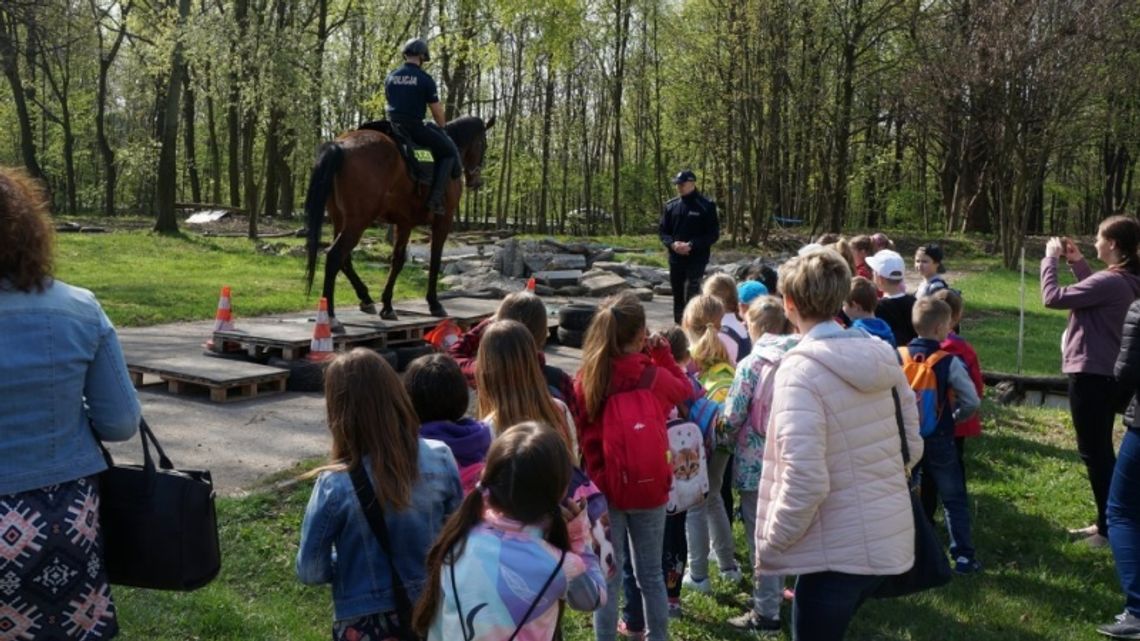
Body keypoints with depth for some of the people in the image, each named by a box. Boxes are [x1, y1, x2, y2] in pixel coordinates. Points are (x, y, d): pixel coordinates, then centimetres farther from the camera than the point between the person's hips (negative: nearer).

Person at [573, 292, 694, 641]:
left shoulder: (586, 381, -13)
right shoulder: (656, 377, -11)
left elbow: (582, 440, -6)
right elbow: (685, 390, 12)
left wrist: (593, 480, 6)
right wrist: (662, 354, 10)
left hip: (606, 490, -1)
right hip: (649, 489, 1)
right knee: (651, 575, 16)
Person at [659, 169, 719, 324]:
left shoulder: (706, 206, -5)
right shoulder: (670, 206, 7)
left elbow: (713, 234, -6)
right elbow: (662, 230, 11)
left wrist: (691, 245, -17)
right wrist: (672, 244, -11)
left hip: (697, 259, -5)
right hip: (676, 258, 5)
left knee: (691, 295, -15)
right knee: (677, 294, 13)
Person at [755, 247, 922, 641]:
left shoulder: (802, 369, -21)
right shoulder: (883, 357, 2)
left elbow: (804, 481, -25)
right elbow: (912, 446, 10)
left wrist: (773, 540, -11)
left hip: (838, 551, -7)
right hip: (890, 538, 8)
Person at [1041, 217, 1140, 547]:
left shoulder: (1109, 281, -23)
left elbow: (1053, 297, -21)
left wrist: (1050, 258, -9)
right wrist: (1077, 262, 14)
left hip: (1090, 375, -10)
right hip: (1107, 373, 10)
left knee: (1093, 452, 1)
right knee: (1101, 450, 19)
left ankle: (1110, 528, 10)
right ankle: (1107, 522, 29)